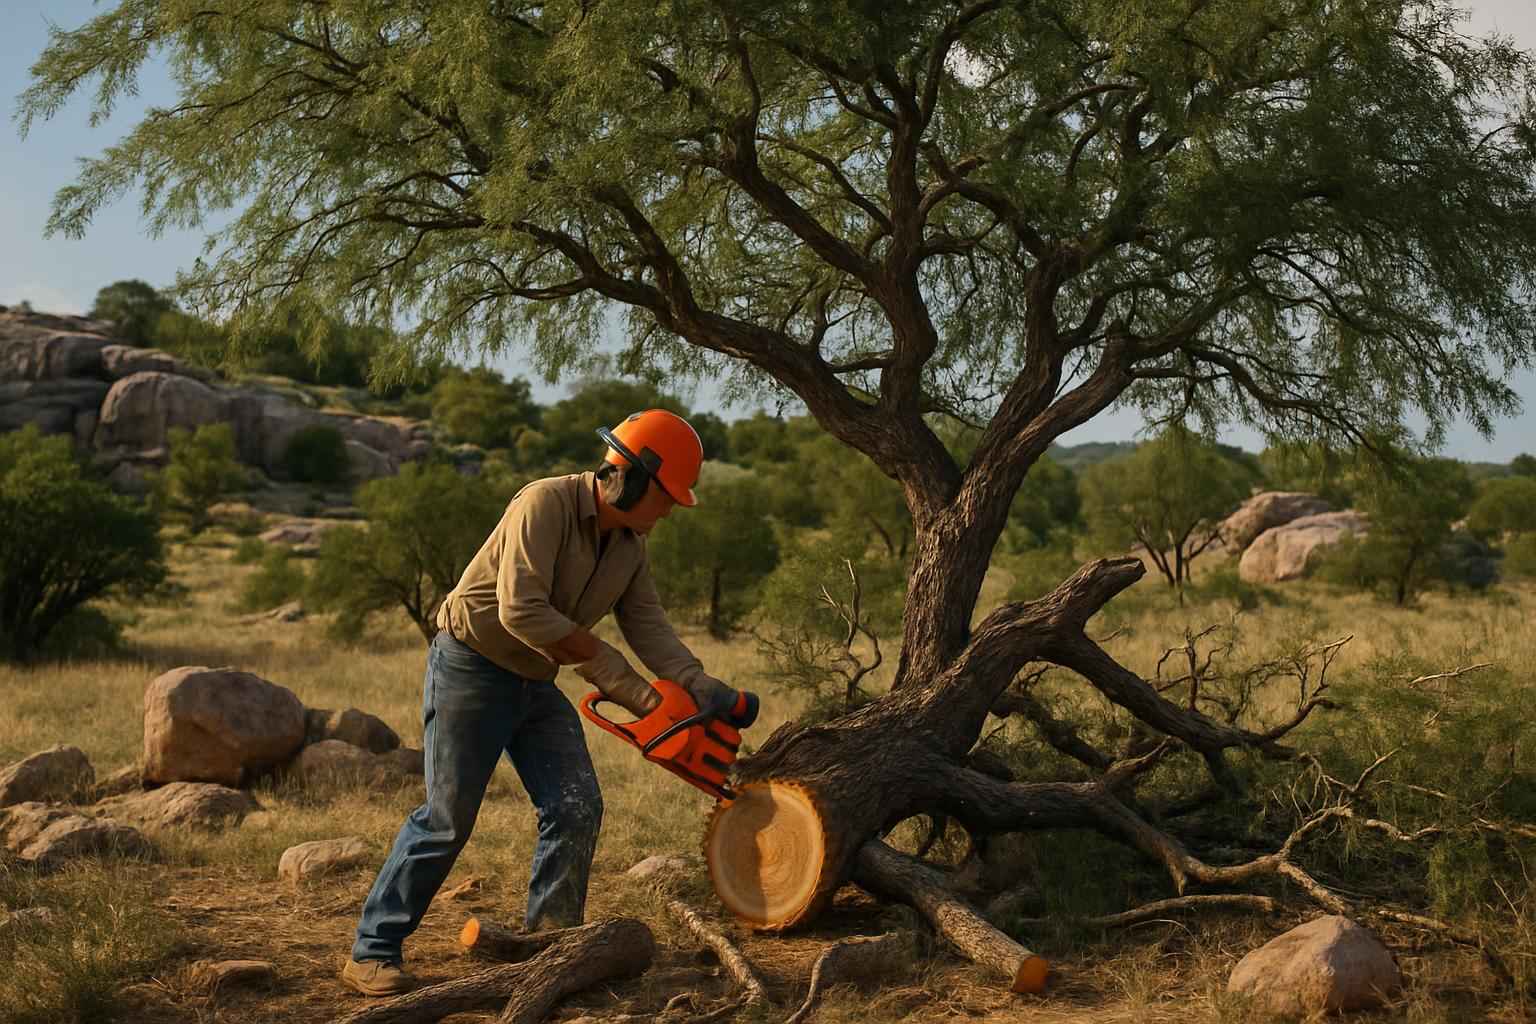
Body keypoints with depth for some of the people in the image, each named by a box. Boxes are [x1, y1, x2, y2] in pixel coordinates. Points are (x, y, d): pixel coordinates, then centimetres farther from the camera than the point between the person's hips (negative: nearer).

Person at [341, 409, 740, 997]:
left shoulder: (630, 542, 3)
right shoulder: (545, 504, -23)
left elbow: (648, 626, -3)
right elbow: (522, 611, -30)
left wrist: (700, 686, -18)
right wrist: (606, 667, -25)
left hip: (536, 684, 8)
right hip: (470, 667, -7)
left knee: (577, 809, -3)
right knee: (448, 816, -7)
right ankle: (373, 952, 5)